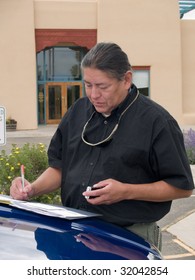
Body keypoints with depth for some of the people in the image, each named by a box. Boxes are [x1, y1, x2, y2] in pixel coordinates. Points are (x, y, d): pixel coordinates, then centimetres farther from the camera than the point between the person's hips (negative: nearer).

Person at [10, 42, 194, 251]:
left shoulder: (157, 121, -6)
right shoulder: (78, 111, 12)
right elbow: (59, 166, 18)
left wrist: (126, 191, -13)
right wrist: (33, 189, -1)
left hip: (131, 237, -4)